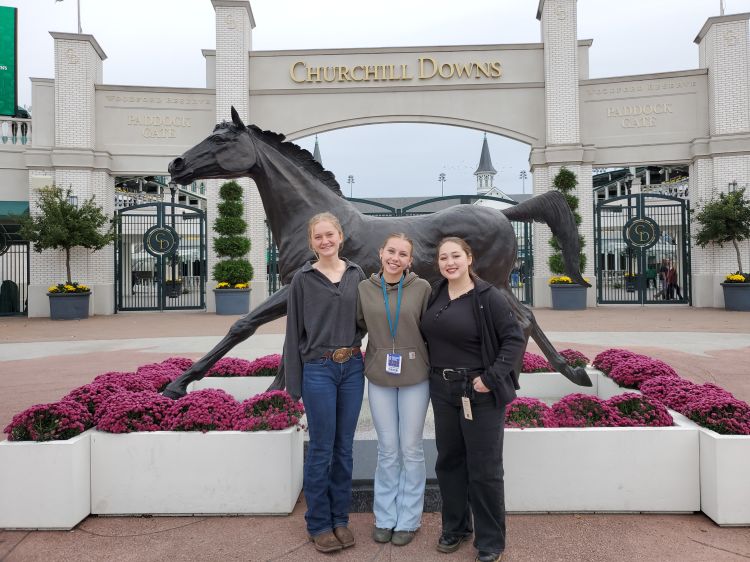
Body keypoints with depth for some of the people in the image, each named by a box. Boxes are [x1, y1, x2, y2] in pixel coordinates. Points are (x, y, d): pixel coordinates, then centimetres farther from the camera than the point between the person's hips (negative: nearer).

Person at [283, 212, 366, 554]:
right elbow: (294, 332, -2)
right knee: (321, 449, 4)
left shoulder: (357, 275, 5)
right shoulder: (303, 279, -3)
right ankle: (319, 524, 21)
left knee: (344, 448, 12)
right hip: (318, 370, -3)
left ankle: (340, 518, 27)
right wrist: (294, 384, -3)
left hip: (352, 368, 3)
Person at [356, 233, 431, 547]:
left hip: (415, 377, -1)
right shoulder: (364, 289, -2)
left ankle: (408, 520, 25)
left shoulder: (422, 288, -7)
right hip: (379, 378, 2)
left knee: (411, 449, 8)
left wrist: (432, 365, -2)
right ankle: (384, 518, 27)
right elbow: (358, 325, 9)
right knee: (387, 450, 11)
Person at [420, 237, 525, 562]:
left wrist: (492, 377, -19)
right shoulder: (435, 294, 4)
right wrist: (434, 374, 8)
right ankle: (454, 527, 34)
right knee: (449, 461, 16)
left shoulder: (488, 297, -12)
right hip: (443, 391, 6)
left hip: (480, 393, -5)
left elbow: (515, 338, -13)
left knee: (484, 468, 3)